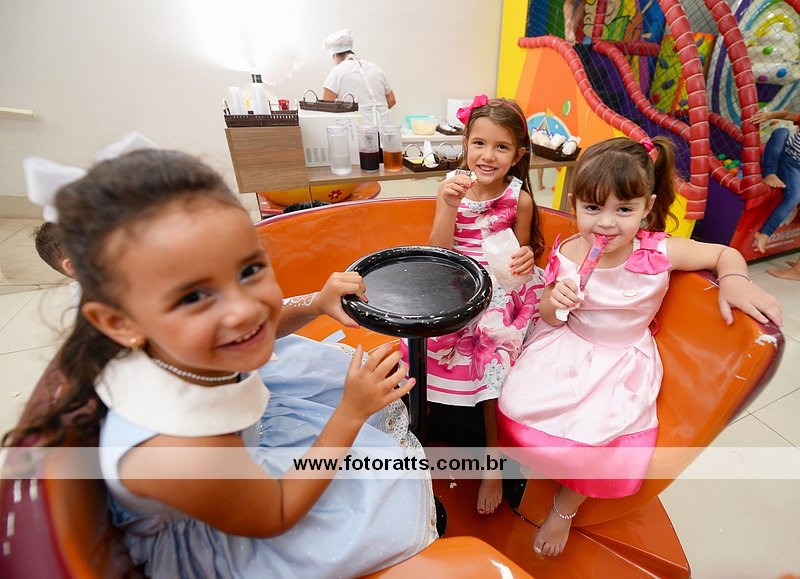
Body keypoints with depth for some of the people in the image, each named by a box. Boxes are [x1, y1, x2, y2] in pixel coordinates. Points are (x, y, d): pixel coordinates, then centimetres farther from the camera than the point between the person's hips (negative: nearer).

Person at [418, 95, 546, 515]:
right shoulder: (452, 189, 0)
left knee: (494, 364, -17)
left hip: (501, 293, -1)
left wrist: (525, 258, -16)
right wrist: (449, 206, -20)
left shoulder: (520, 199, -2)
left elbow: (518, 258, 8)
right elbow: (437, 257, -8)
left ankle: (493, 463, 9)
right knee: (428, 344, -19)